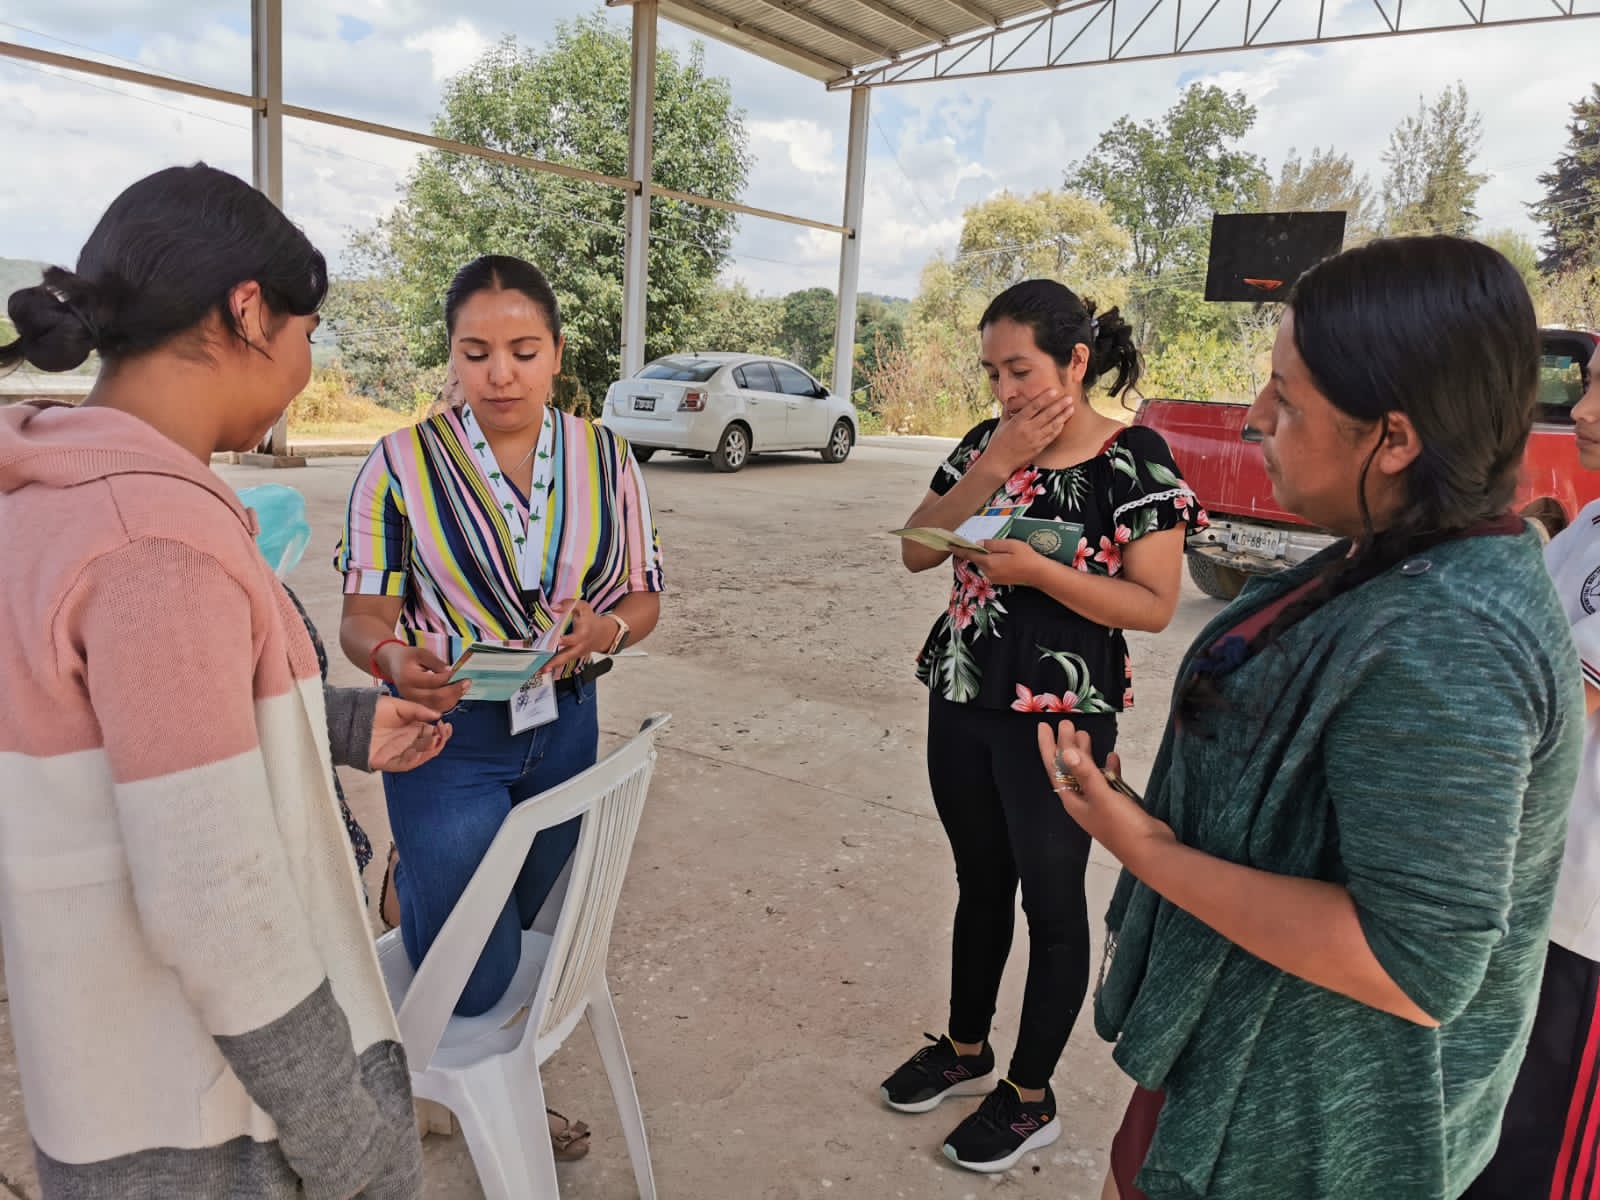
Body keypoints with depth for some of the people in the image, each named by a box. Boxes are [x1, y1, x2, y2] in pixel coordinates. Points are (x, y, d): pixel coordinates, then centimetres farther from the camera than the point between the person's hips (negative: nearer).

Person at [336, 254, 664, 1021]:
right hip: (449, 731, -3)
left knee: (524, 926, 23)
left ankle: (434, 872, 53)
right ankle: (413, 875, 30)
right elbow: (362, 616, -9)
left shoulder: (606, 458, -3)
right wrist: (395, 660, -32)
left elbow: (643, 598, 2)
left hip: (564, 725, 4)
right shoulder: (402, 461, -11)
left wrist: (603, 629, -21)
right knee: (472, 984, 2)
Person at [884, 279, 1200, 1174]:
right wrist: (993, 469, -14)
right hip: (962, 703, 5)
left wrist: (1038, 570, -24)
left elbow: (1154, 605, -14)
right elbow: (916, 550, -4)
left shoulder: (1136, 459, -11)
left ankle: (1031, 1098, 26)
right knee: (980, 884, 19)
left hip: (1061, 719, -5)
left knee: (1052, 900, 8)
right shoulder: (989, 443, 3)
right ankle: (966, 1051, 39)